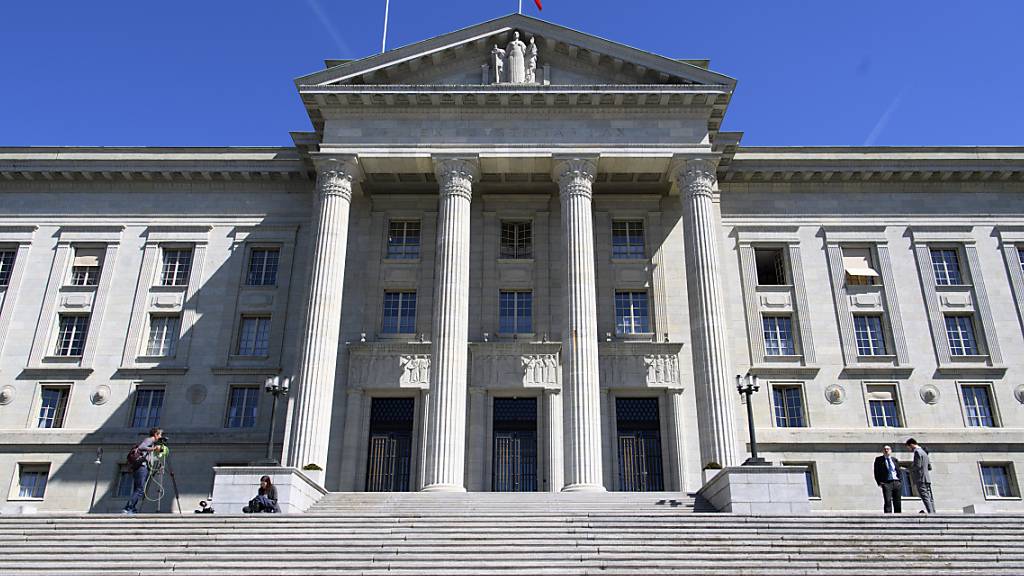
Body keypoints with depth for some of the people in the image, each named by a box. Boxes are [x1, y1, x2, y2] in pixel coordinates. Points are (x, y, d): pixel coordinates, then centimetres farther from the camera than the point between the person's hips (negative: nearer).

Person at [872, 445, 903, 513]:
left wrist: (900, 481, 5)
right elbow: (876, 472, 3)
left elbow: (899, 471, 17)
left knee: (897, 502, 5)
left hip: (897, 483, 3)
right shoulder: (879, 460, 6)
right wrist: (879, 483, -6)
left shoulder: (895, 460, 15)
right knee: (887, 501, -11)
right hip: (886, 483, -3)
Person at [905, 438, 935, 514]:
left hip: (921, 479, -10)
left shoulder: (917, 452, -9)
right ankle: (933, 512, 6)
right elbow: (929, 467, 24)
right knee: (929, 497, 7)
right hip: (927, 479, 10)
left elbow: (917, 465, -17)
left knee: (925, 497, -13)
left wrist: (911, 468, -1)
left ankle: (930, 512, -20)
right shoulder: (923, 452, 21)